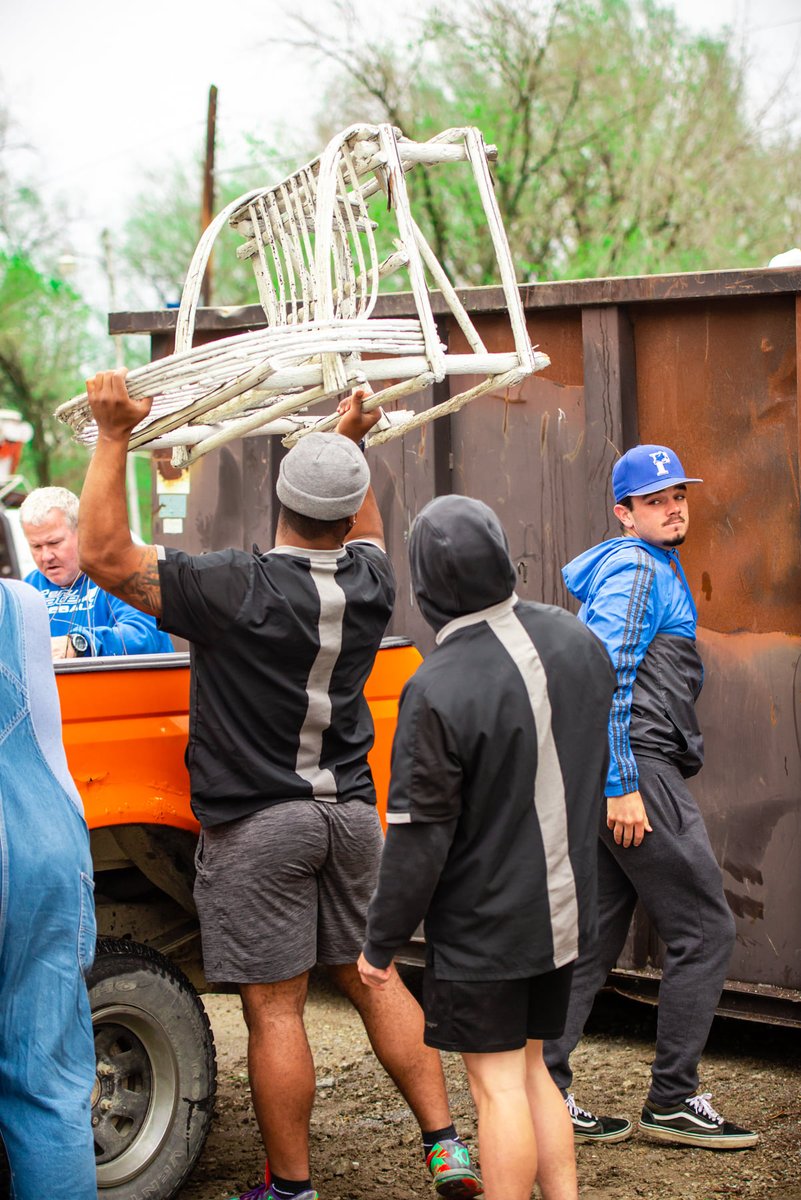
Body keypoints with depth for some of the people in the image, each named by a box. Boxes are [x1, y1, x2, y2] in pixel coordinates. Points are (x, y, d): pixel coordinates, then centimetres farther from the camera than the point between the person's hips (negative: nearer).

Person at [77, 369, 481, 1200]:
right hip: (350, 811, 6)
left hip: (257, 823, -6)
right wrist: (351, 441, 34)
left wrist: (113, 437, -13)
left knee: (274, 1008, 0)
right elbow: (364, 533, 25)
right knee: (373, 978, 16)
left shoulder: (238, 591, -18)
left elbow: (104, 556, -16)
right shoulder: (369, 583, -1)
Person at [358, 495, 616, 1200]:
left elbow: (418, 838, -19)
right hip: (561, 906, 7)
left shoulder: (439, 691, -24)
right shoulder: (576, 640, -2)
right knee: (530, 1065, 19)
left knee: (498, 1083, 1)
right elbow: (599, 761, 14)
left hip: (482, 922, -7)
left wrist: (382, 941, -7)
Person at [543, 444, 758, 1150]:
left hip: (620, 776, 10)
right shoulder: (634, 570, -10)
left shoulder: (654, 569, 22)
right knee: (705, 931, -5)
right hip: (639, 772, -10)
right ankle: (673, 1099, 0)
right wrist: (621, 785, -23)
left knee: (594, 935, 10)